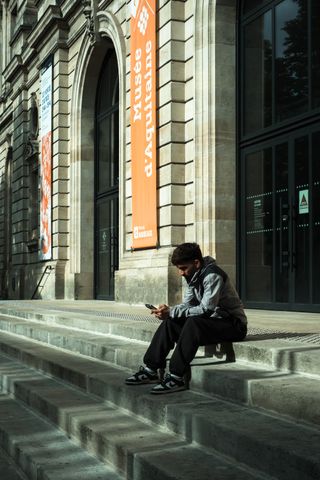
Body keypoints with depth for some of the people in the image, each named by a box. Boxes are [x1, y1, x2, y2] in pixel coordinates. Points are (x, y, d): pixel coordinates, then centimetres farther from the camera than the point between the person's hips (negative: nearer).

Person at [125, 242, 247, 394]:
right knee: (169, 322, -5)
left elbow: (205, 310, -29)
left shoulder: (212, 275, -22)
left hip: (233, 324, -9)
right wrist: (168, 311, -12)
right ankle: (150, 370, -5)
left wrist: (171, 312, -28)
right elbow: (187, 304, 8)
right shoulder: (194, 276, 7)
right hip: (214, 321, 9)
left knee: (194, 322, -34)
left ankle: (176, 377, -31)